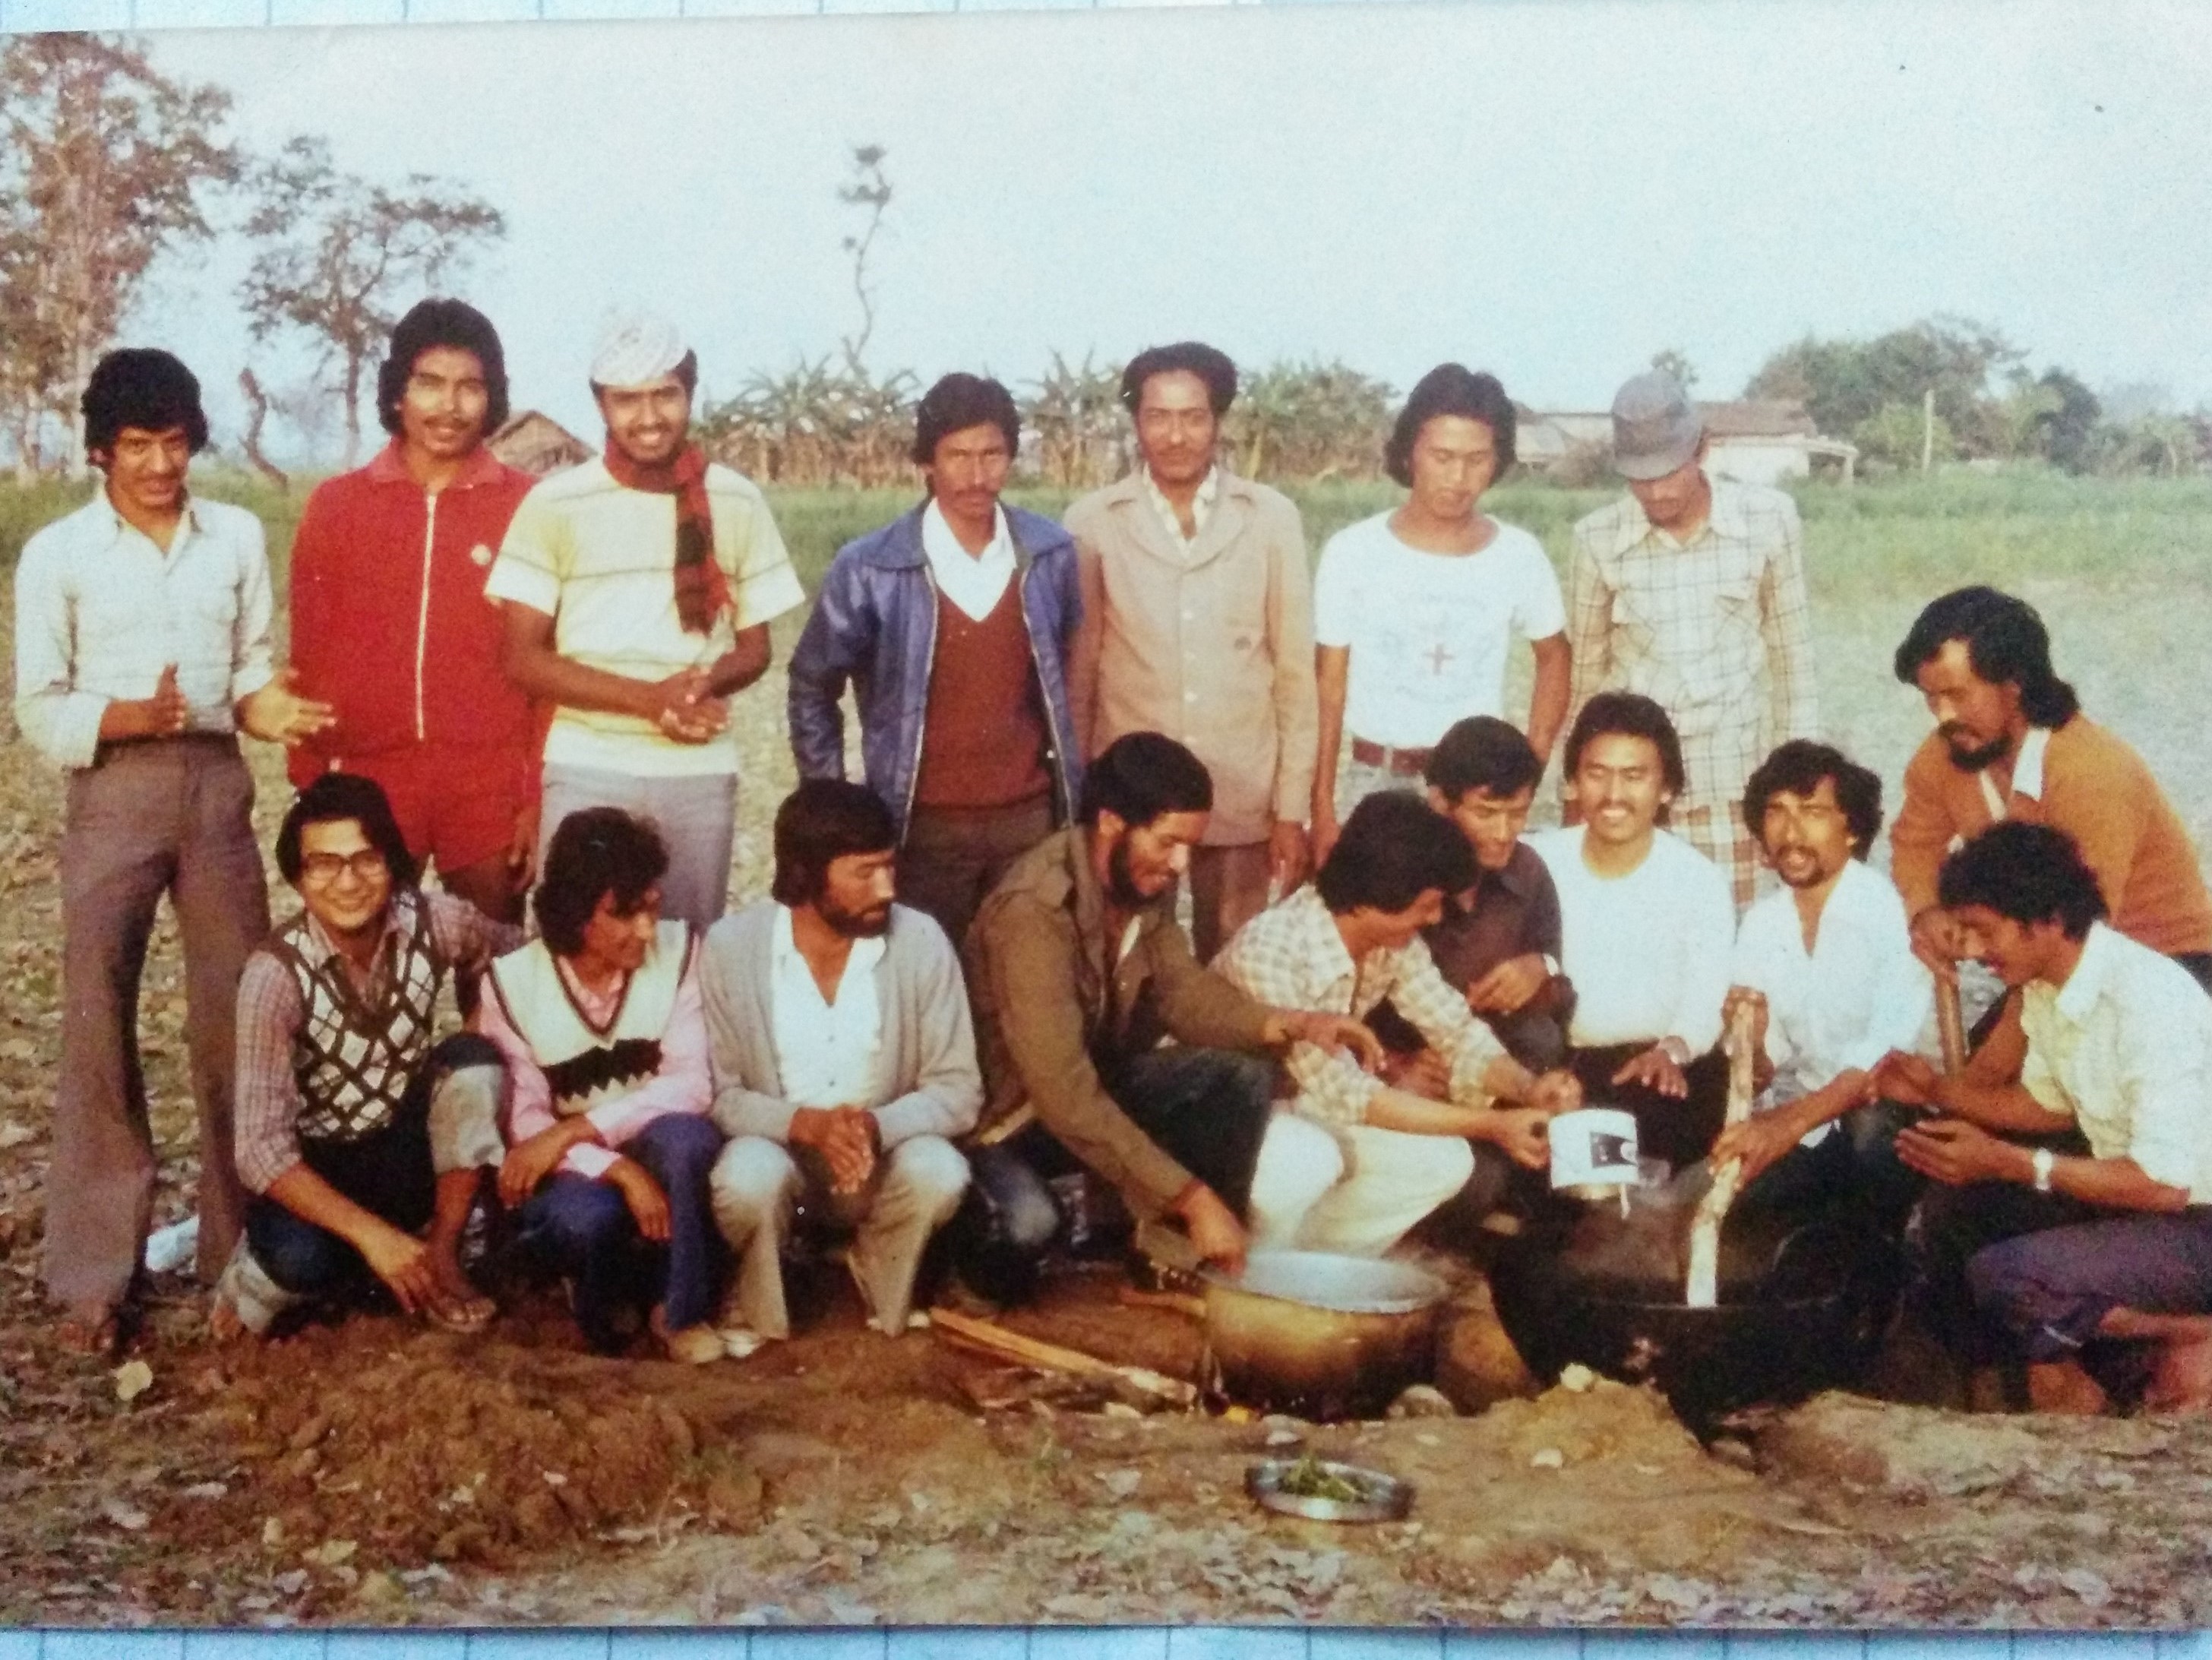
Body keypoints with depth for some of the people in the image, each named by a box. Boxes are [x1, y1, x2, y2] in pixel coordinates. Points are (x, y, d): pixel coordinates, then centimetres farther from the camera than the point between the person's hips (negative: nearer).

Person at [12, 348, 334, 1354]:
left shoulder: (239, 536, 6)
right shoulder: (56, 554, -2)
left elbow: (253, 670, 9)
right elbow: (39, 711, -2)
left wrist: (268, 710, -14)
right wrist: (134, 716, -20)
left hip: (218, 788, 2)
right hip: (113, 794, -2)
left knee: (237, 1022, 6)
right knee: (97, 1026, -2)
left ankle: (245, 1249, 18)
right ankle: (93, 1276, 5)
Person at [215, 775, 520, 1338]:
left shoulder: (433, 922, -16)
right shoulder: (275, 973, -24)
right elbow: (261, 1148, -27)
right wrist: (371, 1233, -35)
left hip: (408, 1149, 4)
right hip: (318, 1167, -3)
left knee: (473, 1060, -26)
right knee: (297, 1259, -36)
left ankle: (441, 1254, -9)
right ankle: (262, 1275, 2)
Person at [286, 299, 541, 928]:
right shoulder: (335, 505, 6)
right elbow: (311, 659, 8)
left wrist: (540, 799, -3)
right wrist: (310, 790, 4)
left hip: (491, 790, -1)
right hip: (365, 783, 1)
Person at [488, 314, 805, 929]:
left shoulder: (737, 504, 4)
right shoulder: (555, 504, -3)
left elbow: (754, 648, 10)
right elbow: (522, 658, -4)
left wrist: (707, 682, -13)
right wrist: (648, 699, -15)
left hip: (701, 770, 2)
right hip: (586, 771, -2)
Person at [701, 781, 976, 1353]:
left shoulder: (922, 941, -12)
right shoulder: (731, 945, -14)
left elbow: (958, 1090, -10)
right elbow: (716, 1092, -11)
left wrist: (877, 1125, -31)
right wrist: (804, 1123, -30)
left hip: (883, 1159, 1)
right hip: (777, 1146, -1)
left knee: (938, 1170, -31)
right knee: (749, 1174, -35)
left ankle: (883, 1307, 1)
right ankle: (757, 1320, -2)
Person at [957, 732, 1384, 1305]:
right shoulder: (1033, 912, -32)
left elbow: (1182, 992, 1)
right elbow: (1064, 1097, -36)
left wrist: (1292, 1024, -18)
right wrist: (1193, 1198, -37)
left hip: (1103, 1081, 7)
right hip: (1010, 1112, -7)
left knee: (1244, 1078, -12)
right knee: (1028, 1221, -36)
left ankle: (1199, 1262, 0)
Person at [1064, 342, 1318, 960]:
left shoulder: (1272, 518, -2)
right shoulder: (1091, 522, -2)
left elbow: (1295, 670, 1)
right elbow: (1075, 670, 3)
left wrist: (1292, 804, -1)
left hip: (1244, 799, 0)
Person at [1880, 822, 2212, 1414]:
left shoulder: (2148, 1000, -29)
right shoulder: (2045, 985, -2)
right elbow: (2048, 1102, 15)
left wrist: (2006, 1162, -28)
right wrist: (1937, 1090, 0)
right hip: (2132, 1196, 9)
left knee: (2006, 1276, -24)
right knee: (1952, 1211, 6)